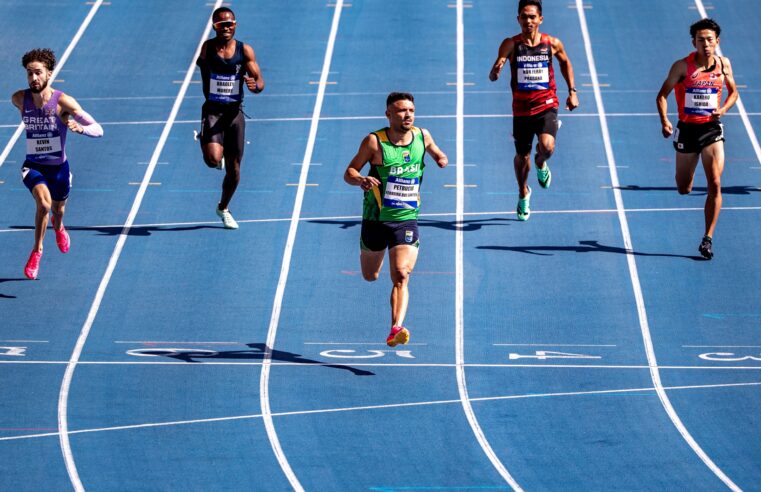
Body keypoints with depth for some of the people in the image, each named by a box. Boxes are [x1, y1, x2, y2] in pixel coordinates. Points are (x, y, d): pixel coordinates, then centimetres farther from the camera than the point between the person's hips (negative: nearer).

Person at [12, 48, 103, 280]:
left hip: (58, 167, 0)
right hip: (33, 166, 0)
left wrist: (80, 128, -41)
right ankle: (37, 250, -7)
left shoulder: (63, 102, -21)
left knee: (58, 209, 23)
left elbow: (98, 130, -22)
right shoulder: (19, 99, -12)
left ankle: (58, 226, 63)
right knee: (44, 203, -29)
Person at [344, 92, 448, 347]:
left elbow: (436, 152, 21)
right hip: (375, 220, 0)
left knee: (401, 276, -18)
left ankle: (396, 329, -27)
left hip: (407, 221, 0)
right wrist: (361, 180, -30)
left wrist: (442, 159, -3)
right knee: (370, 276, 18)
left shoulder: (422, 136, -1)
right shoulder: (374, 142, -12)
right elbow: (349, 173, -7)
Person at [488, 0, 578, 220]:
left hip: (547, 105, -1)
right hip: (521, 109, 1)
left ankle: (541, 164, 12)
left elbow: (565, 62, 19)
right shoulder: (511, 44, -10)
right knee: (522, 156, 14)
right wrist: (496, 71, -45)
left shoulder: (552, 44, -4)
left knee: (547, 146, -26)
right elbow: (493, 76, -21)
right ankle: (523, 194, 43)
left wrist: (572, 91, 14)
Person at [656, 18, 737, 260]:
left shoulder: (724, 64, -2)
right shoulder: (683, 66, -11)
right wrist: (664, 121, -22)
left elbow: (733, 92, 15)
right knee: (684, 190, 10)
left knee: (715, 184, -14)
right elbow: (662, 95, -6)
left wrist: (723, 109, -6)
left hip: (712, 129, 1)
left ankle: (708, 239, -7)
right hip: (687, 129, -1)